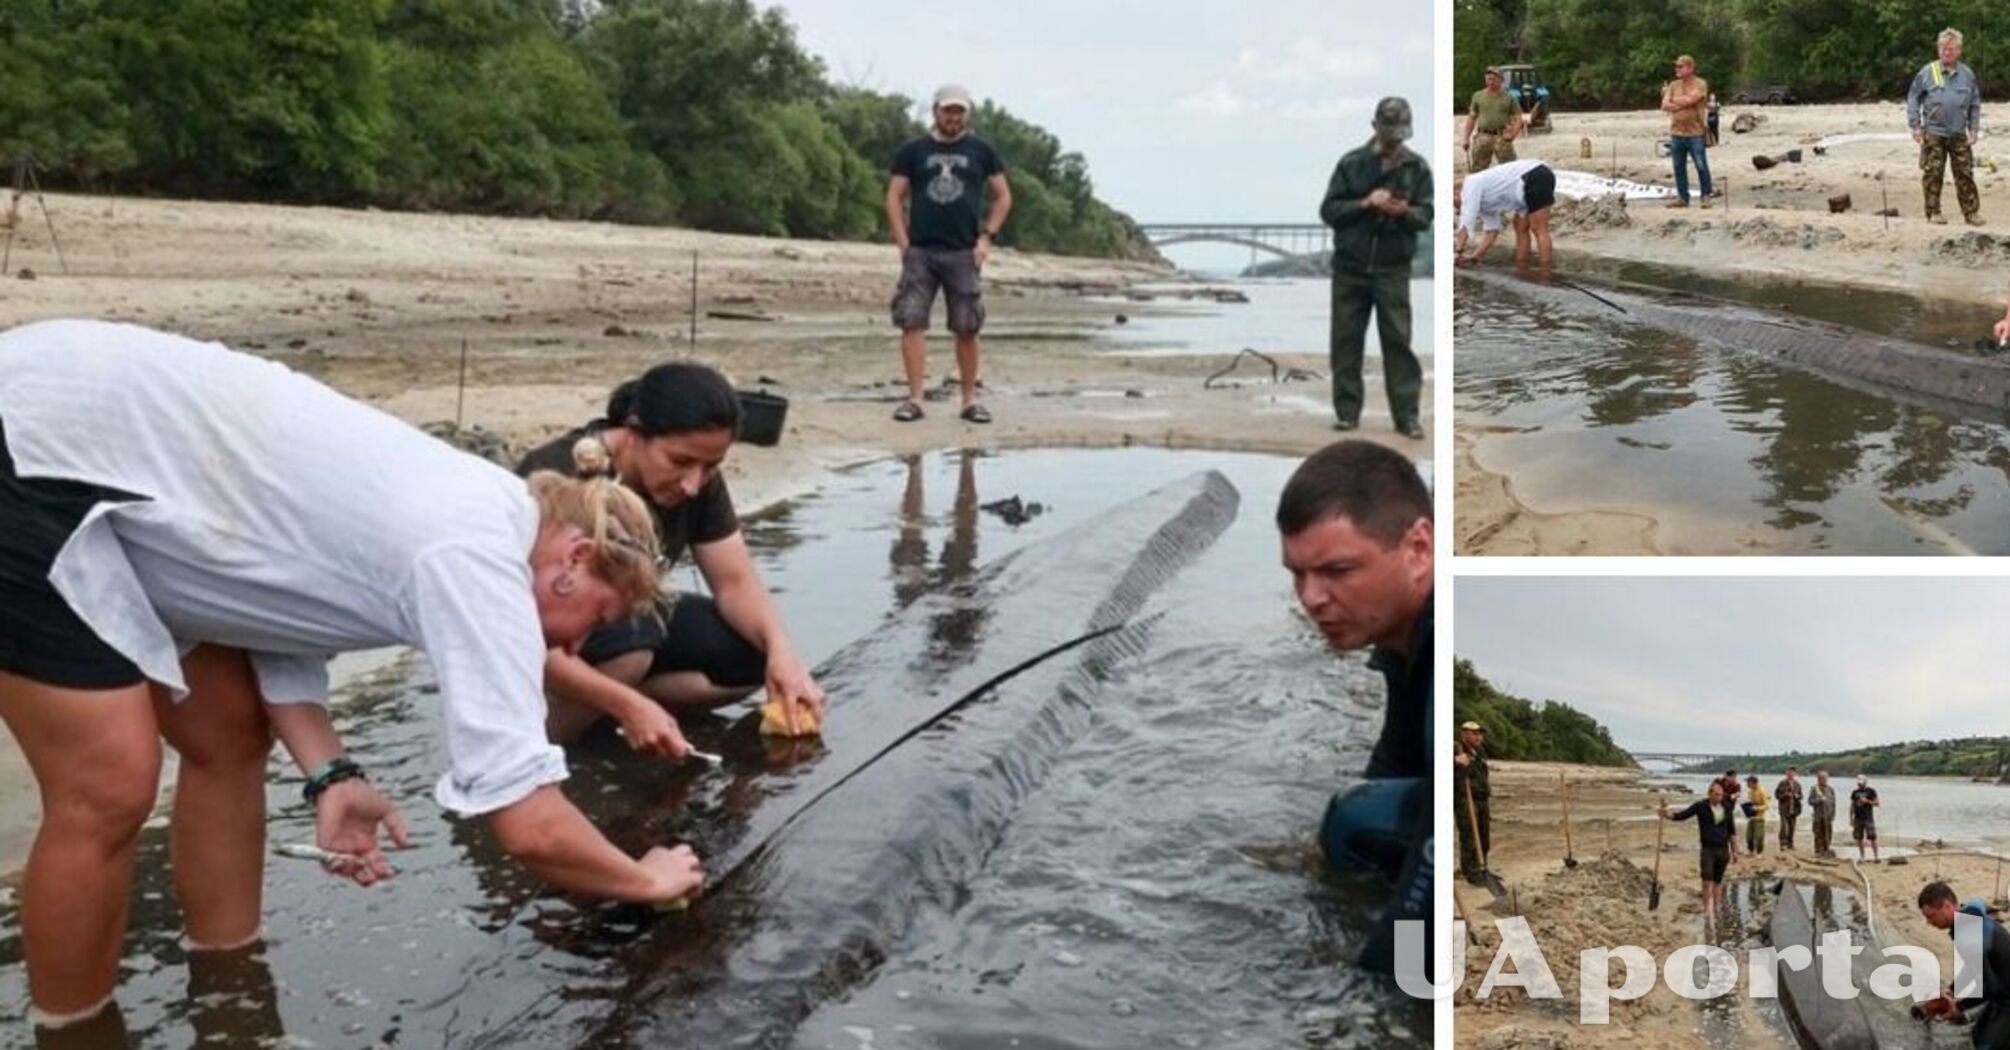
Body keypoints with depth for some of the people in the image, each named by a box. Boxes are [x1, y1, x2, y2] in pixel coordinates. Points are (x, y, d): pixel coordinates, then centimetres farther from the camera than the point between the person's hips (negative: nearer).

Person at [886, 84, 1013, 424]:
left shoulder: (982, 152, 9)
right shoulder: (913, 152, 8)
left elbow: (1003, 196, 11)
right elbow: (894, 198, 7)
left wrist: (987, 237, -1)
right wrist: (903, 243, -3)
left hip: (964, 253, 0)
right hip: (919, 252, 0)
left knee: (967, 329, 3)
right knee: (912, 323, -7)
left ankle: (970, 400, 12)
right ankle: (914, 398, -4)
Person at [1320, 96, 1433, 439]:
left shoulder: (1417, 167, 3)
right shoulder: (1351, 163, 1)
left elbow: (1425, 216, 1)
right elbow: (1329, 210, -1)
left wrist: (1405, 211, -21)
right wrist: (1365, 203, -16)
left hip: (1393, 269, -1)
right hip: (1350, 266, 1)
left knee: (1398, 341, -3)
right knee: (1346, 341, 4)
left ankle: (1407, 415, 0)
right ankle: (1347, 411, 12)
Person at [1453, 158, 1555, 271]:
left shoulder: (1470, 185, -4)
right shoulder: (1485, 204, 22)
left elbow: (1466, 224, -10)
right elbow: (1491, 232, 20)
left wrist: (1459, 250, -6)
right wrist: (1474, 257, 15)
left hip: (1536, 179, -10)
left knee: (1539, 230, -8)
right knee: (1521, 228, 16)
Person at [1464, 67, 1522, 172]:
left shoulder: (1508, 98, 6)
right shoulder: (1478, 96, 11)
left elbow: (1518, 118, 6)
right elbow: (1471, 118, 14)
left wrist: (1512, 135, -9)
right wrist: (1466, 138, 7)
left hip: (1502, 138, -2)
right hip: (1483, 137, 2)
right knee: (1476, 169, 2)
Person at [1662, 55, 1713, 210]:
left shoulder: (1700, 84, -4)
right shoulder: (1673, 85, 11)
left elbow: (1690, 99, -18)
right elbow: (1664, 106, 1)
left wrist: (1673, 100, -2)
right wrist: (1683, 104, -11)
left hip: (1695, 134, -5)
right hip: (1676, 133, 5)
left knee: (1701, 166, -1)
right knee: (1679, 167, 8)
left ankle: (1706, 196, 8)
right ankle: (1682, 197, 16)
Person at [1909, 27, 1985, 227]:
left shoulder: (1967, 74, 5)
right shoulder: (1927, 72, -2)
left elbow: (1975, 104, 12)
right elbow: (1913, 99, 3)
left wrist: (1974, 129, 6)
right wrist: (1915, 126, -2)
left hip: (1959, 134, 2)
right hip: (1933, 133, -2)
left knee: (1965, 174, 3)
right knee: (1932, 174, 1)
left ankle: (1971, 211, 7)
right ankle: (1933, 212, 10)